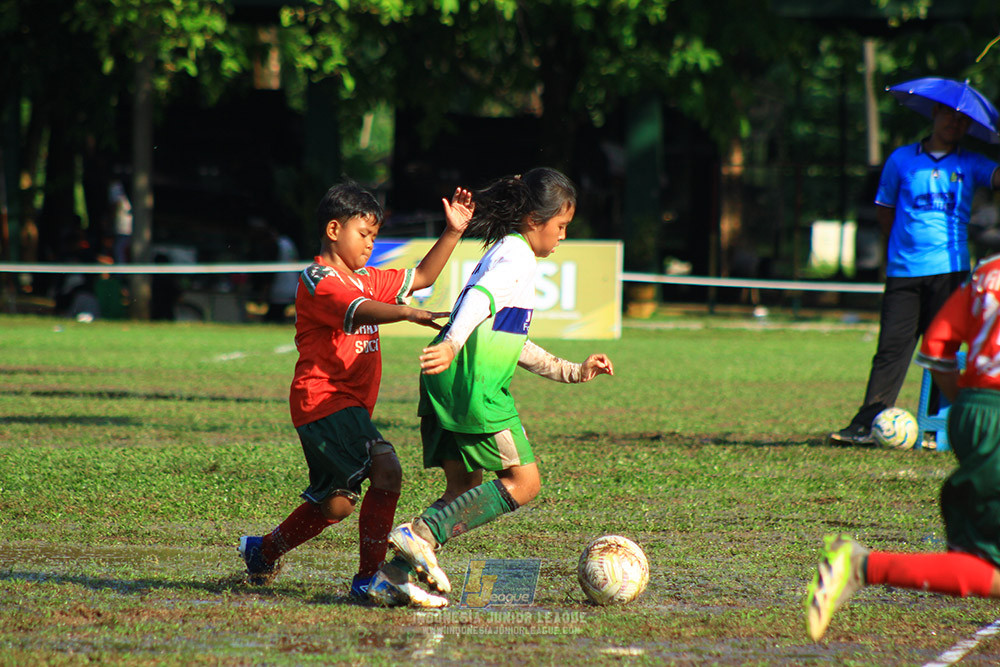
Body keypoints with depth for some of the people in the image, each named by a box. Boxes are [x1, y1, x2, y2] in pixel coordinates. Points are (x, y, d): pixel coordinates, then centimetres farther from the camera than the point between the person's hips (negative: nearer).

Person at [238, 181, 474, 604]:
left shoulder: (365, 279, 18)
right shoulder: (319, 280, -12)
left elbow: (420, 278, 23)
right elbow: (359, 311, -31)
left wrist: (452, 232, 13)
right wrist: (407, 313, -47)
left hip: (348, 406, 10)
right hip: (324, 400, -10)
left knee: (337, 502, 16)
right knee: (386, 470, -23)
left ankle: (263, 552, 35)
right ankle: (369, 577, -18)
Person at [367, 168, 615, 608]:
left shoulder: (503, 252, 27)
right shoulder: (518, 255, -5)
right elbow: (481, 297, -26)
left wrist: (572, 371, 35)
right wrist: (452, 344, -42)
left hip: (448, 388, 10)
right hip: (475, 388, -10)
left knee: (465, 490, 9)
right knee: (522, 482, -6)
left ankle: (395, 576, 1)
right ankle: (422, 534, -17)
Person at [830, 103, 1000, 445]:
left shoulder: (970, 165, 10)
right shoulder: (902, 159, 10)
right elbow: (883, 210, 17)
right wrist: (908, 243, 9)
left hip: (949, 267, 0)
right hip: (904, 271, 0)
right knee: (892, 346, -5)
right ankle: (866, 425, -6)